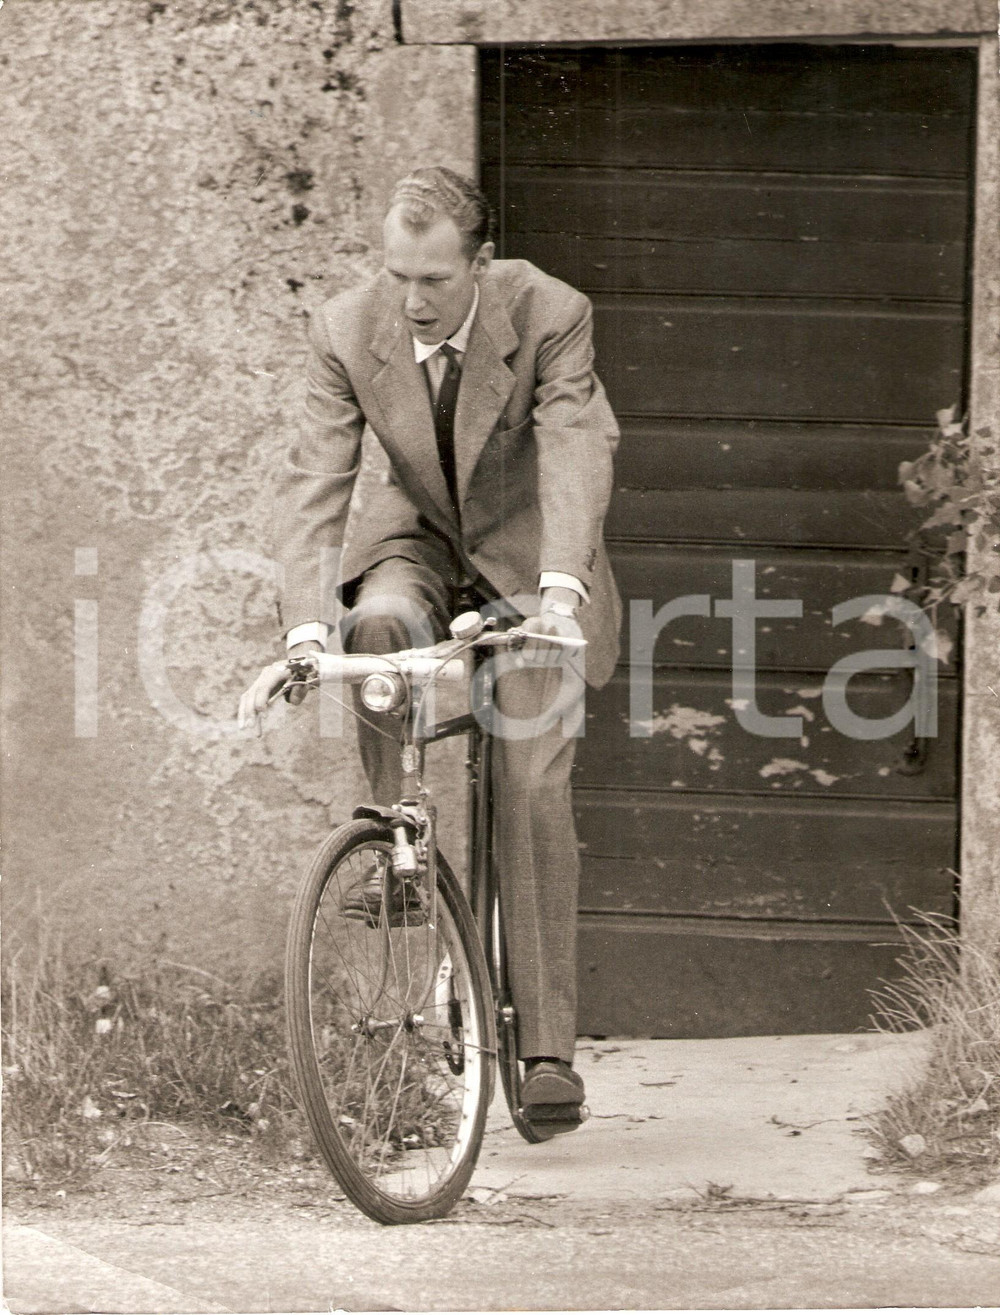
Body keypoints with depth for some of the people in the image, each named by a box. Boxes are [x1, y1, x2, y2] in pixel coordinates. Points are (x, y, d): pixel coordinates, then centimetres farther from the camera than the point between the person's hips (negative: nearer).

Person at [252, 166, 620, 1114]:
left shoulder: (549, 315, -24)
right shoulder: (348, 331, -18)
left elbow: (577, 452, -35)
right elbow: (313, 482, -22)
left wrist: (559, 588, -51)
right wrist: (305, 627, -35)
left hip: (525, 555, -2)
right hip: (418, 539, 2)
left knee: (532, 791, -12)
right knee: (379, 626, -35)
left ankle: (547, 1043, -8)